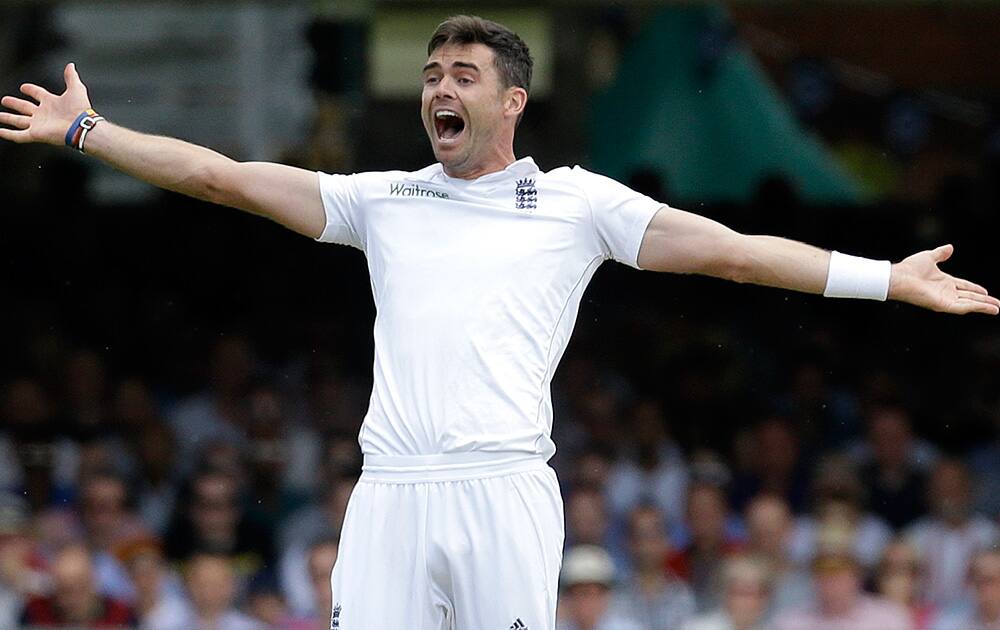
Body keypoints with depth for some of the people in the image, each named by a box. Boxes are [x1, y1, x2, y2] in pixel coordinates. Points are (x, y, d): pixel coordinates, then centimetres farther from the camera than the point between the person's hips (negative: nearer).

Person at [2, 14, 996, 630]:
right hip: (389, 493, 2)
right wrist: (85, 131, 19)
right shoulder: (382, 201, 19)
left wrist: (891, 279, 1)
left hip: (504, 493, -2)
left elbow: (734, 252, 8)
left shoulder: (576, 202, 11)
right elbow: (225, 178, 20)